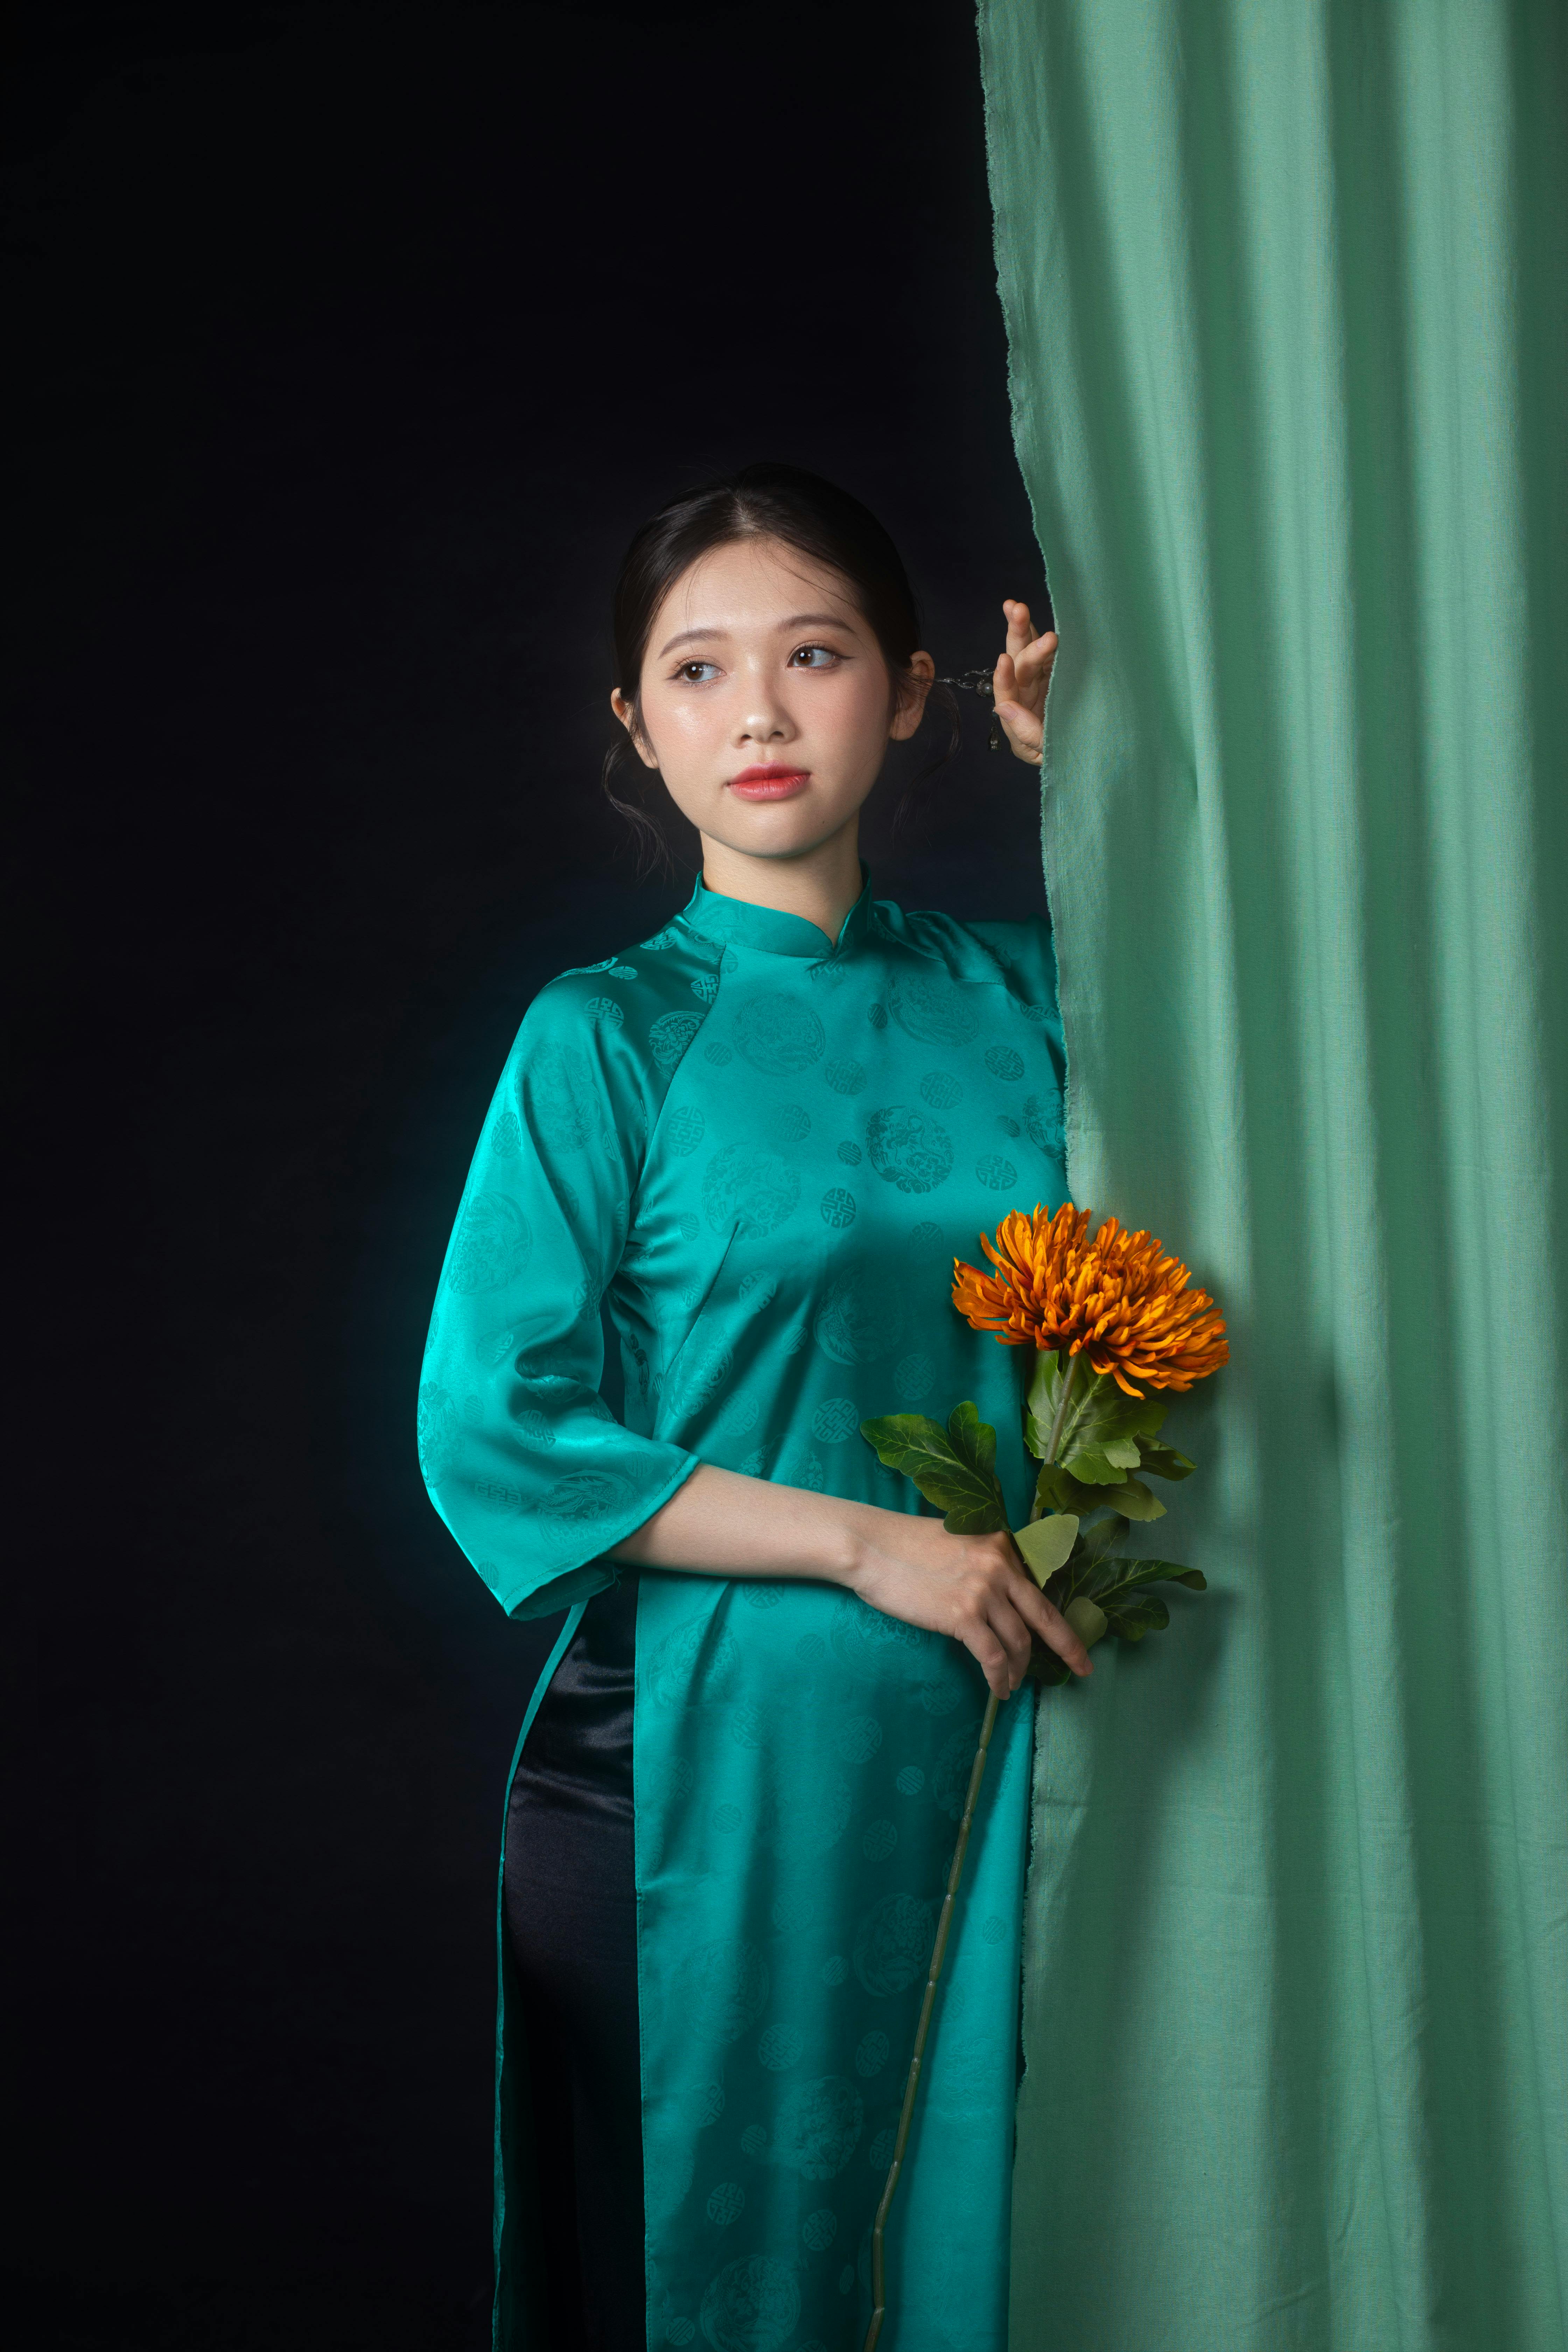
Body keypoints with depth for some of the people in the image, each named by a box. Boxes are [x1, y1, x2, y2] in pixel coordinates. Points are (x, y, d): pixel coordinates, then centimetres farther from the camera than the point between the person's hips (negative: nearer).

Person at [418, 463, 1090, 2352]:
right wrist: (865, 1541, -14)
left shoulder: (1011, 990, 4)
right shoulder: (608, 1037, -5)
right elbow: (489, 1434, -10)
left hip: (978, 1756, 4)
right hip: (700, 1757, -3)